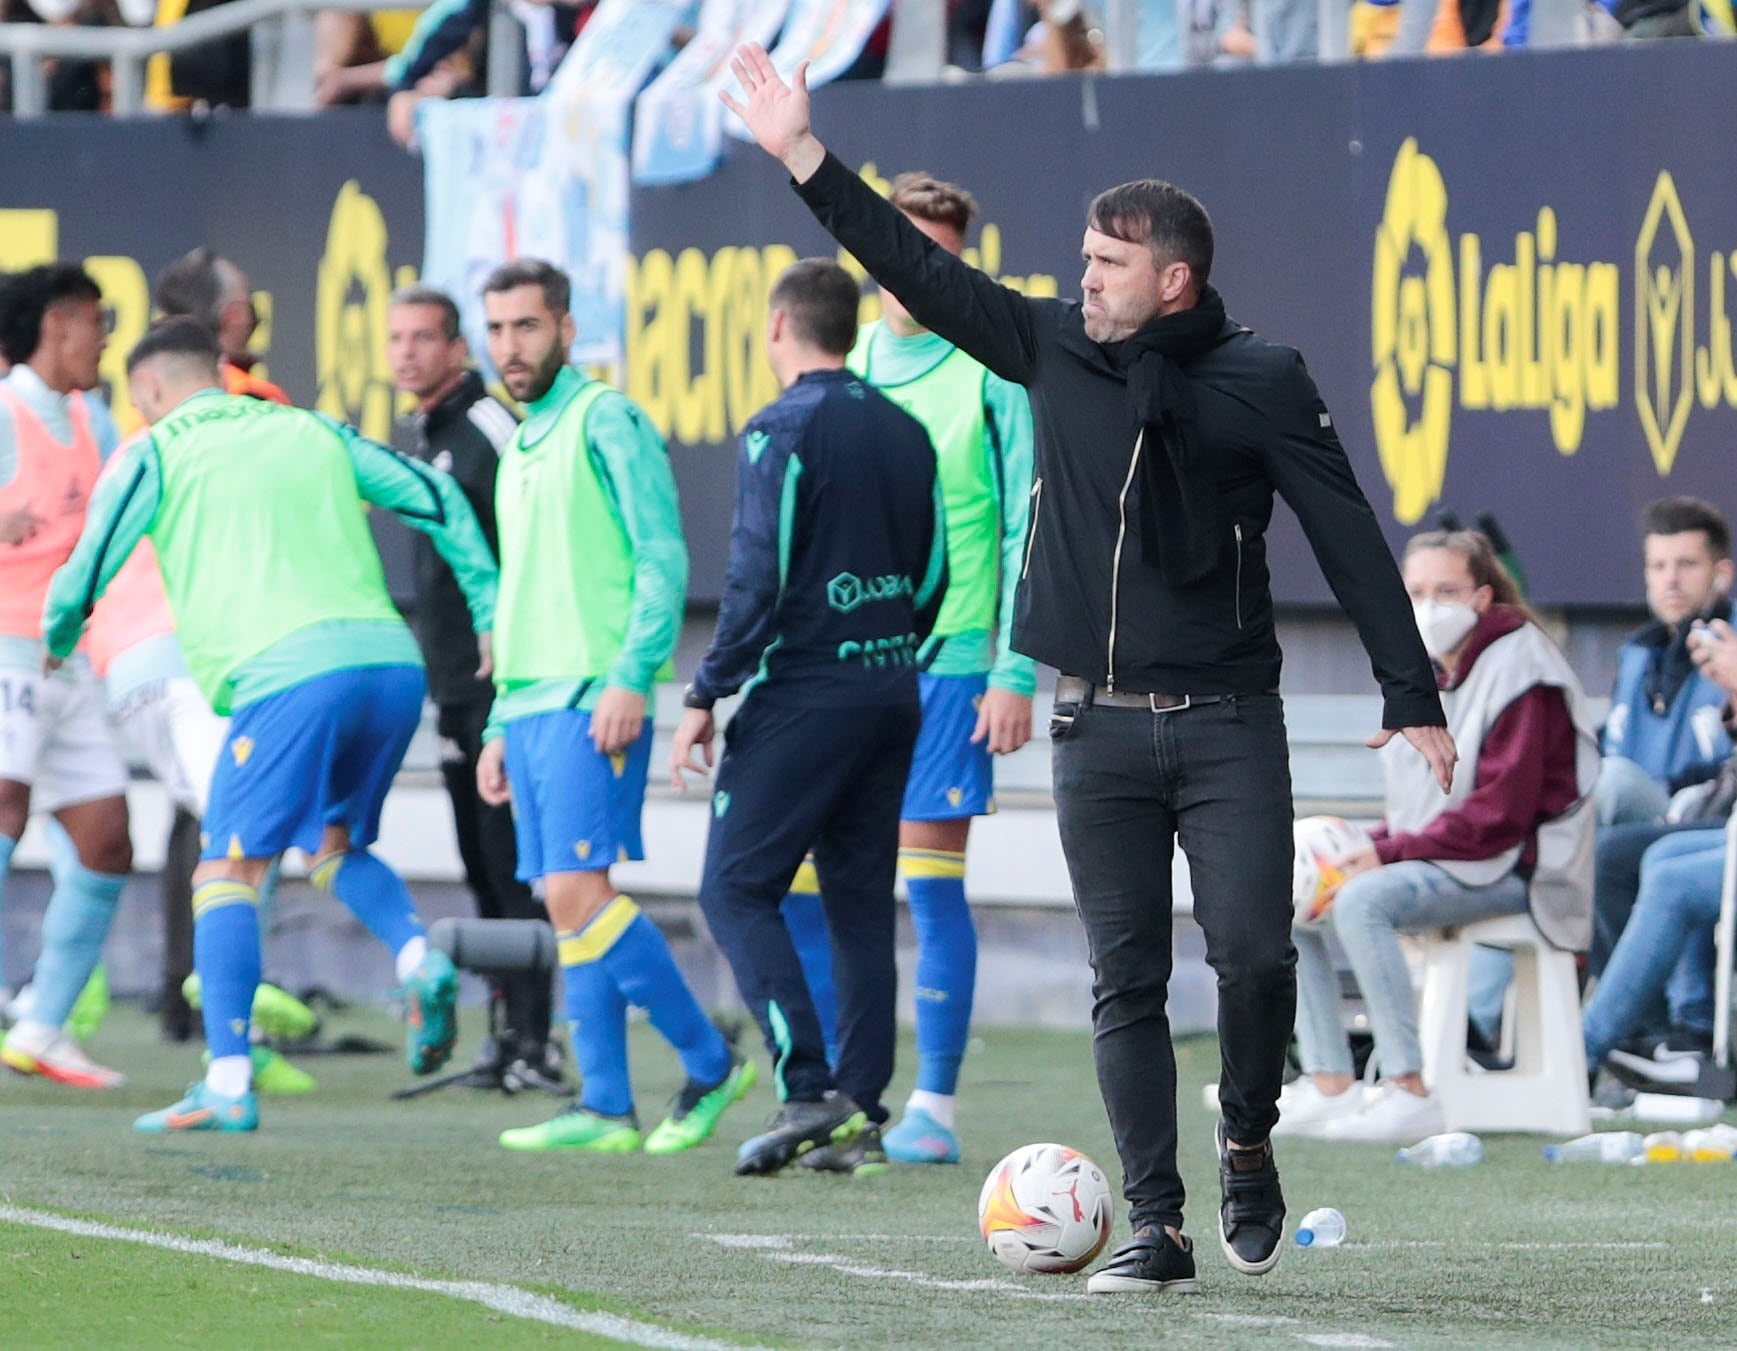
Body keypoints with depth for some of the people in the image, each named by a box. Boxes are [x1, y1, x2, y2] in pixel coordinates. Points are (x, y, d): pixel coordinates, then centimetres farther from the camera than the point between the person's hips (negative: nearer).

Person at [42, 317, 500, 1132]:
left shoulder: (159, 454, 11)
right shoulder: (312, 434, 24)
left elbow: (89, 568, 8)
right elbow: (436, 501, 20)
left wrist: (57, 639, 28)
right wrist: (491, 612, 22)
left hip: (288, 673, -5)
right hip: (390, 659, 5)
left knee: (229, 867, 0)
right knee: (333, 843, 24)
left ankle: (228, 1082, -11)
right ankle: (417, 956, -4)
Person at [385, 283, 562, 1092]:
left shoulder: (490, 431, -12)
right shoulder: (424, 437, 17)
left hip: (501, 682, -9)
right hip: (455, 687, 9)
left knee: (510, 863, -10)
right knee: (483, 869, 10)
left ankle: (531, 1039, -9)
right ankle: (506, 1035, 15)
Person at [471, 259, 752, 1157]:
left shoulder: (606, 423, -5)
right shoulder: (522, 449, 21)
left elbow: (662, 560, -12)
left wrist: (630, 679, -20)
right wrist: (502, 725, 22)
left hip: (592, 701, -9)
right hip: (531, 704, 9)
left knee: (578, 890, -15)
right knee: (565, 905, 4)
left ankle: (709, 1064, -5)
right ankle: (604, 1107, 4)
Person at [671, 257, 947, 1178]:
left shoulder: (782, 430, -10)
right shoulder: (905, 433, 12)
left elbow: (757, 577, -16)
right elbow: (933, 575, 15)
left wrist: (705, 697, -11)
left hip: (803, 695, -7)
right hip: (891, 689, 7)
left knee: (736, 888, -2)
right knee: (860, 902, 9)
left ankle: (807, 1091, -14)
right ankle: (859, 1118, 5)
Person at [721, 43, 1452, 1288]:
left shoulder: (1263, 381, -3)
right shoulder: (1057, 349, 6)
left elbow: (1349, 535, -2)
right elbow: (917, 271, 8)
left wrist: (1414, 699, -5)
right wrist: (804, 156, 4)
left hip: (1229, 726, -3)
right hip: (1101, 730, 3)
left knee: (1254, 953, -12)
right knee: (1127, 982, 1)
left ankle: (1249, 1144, 15)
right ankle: (1157, 1229, 3)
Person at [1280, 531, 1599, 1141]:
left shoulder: (1517, 669, -14)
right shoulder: (1426, 672, 13)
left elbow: (1501, 811, -21)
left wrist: (1390, 853, -23)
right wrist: (1372, 847, -5)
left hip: (1512, 866, -9)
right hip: (1433, 856, 9)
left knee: (1362, 901, -31)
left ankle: (1410, 1094, -31)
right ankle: (1329, 1086, -5)